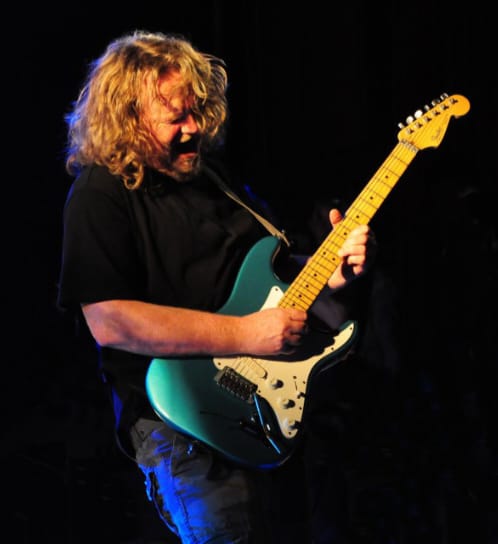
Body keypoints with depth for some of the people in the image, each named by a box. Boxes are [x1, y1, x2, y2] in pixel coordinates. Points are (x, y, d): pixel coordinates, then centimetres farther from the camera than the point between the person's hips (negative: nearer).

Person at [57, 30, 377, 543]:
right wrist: (243, 335, -22)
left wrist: (329, 271, 2)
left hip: (278, 398, 7)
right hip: (185, 418, -7)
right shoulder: (100, 194, -9)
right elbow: (108, 321, -21)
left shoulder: (210, 170, 15)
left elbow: (272, 266, 25)